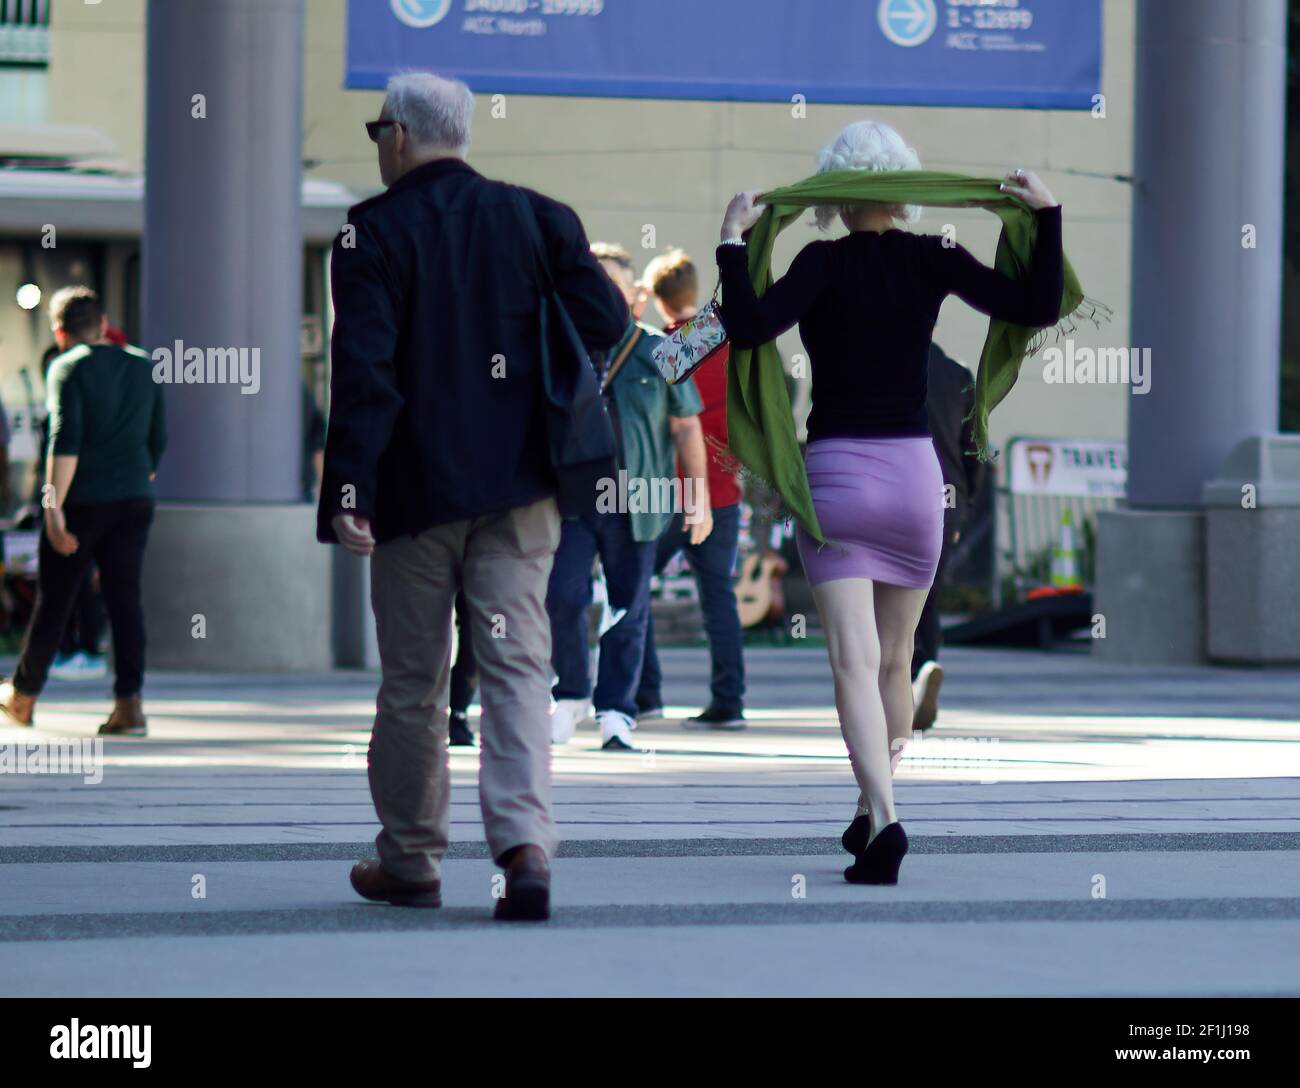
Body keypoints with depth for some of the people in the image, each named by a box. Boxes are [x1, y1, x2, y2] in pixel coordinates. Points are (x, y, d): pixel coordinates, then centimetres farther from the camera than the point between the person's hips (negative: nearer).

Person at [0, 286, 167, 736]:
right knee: (125, 599, 2)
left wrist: (53, 506, -19)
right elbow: (158, 442, 16)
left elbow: (65, 442, -17)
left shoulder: (69, 367, -6)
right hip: (135, 501, 4)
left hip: (83, 500, -4)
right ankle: (129, 704, -10)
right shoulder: (145, 366, 11)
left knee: (53, 601, 7)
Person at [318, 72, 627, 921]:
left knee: (412, 680, 9)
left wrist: (347, 492, -16)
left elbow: (364, 371, -14)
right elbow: (605, 321, -1)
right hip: (518, 484, 3)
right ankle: (525, 844, -19)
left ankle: (410, 861, 19)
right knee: (518, 666, -1)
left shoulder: (374, 232, -6)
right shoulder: (535, 216, 5)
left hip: (416, 485, -2)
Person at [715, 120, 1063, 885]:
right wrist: (1047, 216, 0)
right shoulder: (933, 260, 0)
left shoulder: (824, 263, -7)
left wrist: (733, 244, -14)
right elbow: (1039, 308, -6)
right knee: (895, 658, 18)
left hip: (836, 472, -3)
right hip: (915, 473, 3)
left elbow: (751, 327, -21)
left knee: (854, 660, -10)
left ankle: (884, 820, -27)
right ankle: (873, 813, 29)